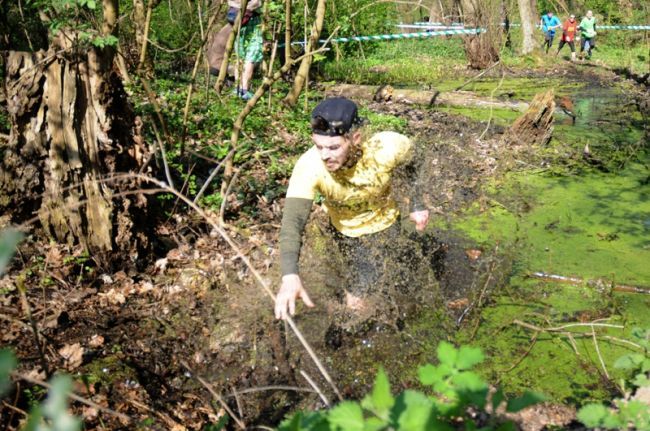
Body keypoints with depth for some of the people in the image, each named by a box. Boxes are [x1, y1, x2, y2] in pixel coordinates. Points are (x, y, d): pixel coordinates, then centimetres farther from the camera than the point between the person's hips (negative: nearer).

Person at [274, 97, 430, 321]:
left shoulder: (388, 148, -35)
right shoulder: (309, 166, -38)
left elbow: (412, 164, -10)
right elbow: (292, 221, -44)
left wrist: (417, 205, -8)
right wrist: (290, 276, -58)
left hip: (385, 224, 1)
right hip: (346, 232, 0)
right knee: (360, 299, 8)